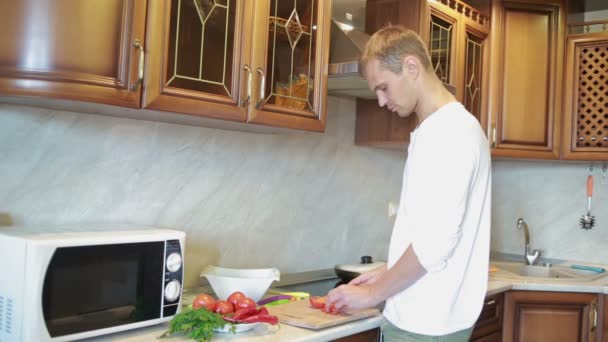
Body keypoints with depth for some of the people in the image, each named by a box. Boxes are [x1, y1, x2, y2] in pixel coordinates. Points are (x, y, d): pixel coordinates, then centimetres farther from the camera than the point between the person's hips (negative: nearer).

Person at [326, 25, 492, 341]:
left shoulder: (451, 131, -17)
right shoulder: (440, 129, 12)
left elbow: (436, 242, -23)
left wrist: (374, 294, -13)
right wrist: (387, 274, 10)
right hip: (421, 314, 8)